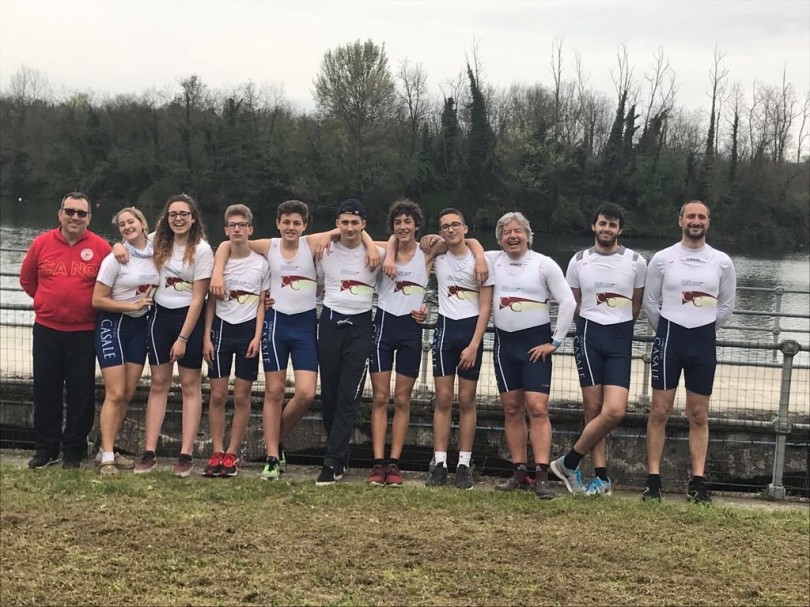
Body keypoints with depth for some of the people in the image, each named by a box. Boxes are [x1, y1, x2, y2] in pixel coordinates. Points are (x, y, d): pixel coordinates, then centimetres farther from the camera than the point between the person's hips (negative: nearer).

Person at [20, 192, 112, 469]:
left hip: (84, 332, -2)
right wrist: (49, 301, 10)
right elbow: (27, 279, 13)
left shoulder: (100, 247, -5)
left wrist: (93, 304, 1)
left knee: (81, 393, 2)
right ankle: (45, 448, 20)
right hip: (46, 329, 2)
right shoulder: (42, 243, 1)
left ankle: (74, 450, 14)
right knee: (45, 391, 8)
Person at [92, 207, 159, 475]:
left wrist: (151, 302, 1)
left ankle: (109, 448, 15)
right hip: (113, 325, -5)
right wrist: (133, 305, -15)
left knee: (128, 394, 5)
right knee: (115, 394, -11)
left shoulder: (156, 254, 3)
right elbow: (98, 300, -11)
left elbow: (159, 287, 21)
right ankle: (107, 458, -9)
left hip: (139, 327, 5)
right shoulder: (115, 259, -11)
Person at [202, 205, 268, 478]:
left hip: (248, 330, -1)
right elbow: (211, 302, 6)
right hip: (221, 328, 1)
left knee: (242, 396, 2)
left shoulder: (261, 263, 1)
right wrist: (207, 337, -1)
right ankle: (217, 453, 6)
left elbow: (262, 303, 4)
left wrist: (257, 336, -6)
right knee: (217, 395, 0)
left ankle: (232, 453, 9)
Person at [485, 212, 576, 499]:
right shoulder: (492, 260, 4)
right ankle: (519, 472, 12)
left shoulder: (544, 264, -4)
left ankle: (541, 476, -13)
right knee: (512, 409, 6)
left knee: (537, 408, -11)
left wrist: (555, 341, -7)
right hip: (504, 341, 4)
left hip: (535, 341, -4)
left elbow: (568, 302, -5)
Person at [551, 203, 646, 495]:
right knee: (593, 409, -2)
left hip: (621, 340, 0)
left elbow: (636, 305, 15)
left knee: (614, 411, -12)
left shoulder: (636, 262, 4)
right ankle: (602, 477, 5)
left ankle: (569, 462, 1)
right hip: (589, 336, 0)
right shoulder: (579, 261, 6)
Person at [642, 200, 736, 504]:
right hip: (669, 337, -1)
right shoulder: (662, 259, 0)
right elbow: (650, 302, 7)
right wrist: (667, 331, 11)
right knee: (660, 411, -2)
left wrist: (704, 330, 13)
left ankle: (698, 481, 9)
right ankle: (653, 479, 3)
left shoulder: (722, 262, 4)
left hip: (704, 341, 1)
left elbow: (726, 305, 13)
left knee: (699, 415, 5)